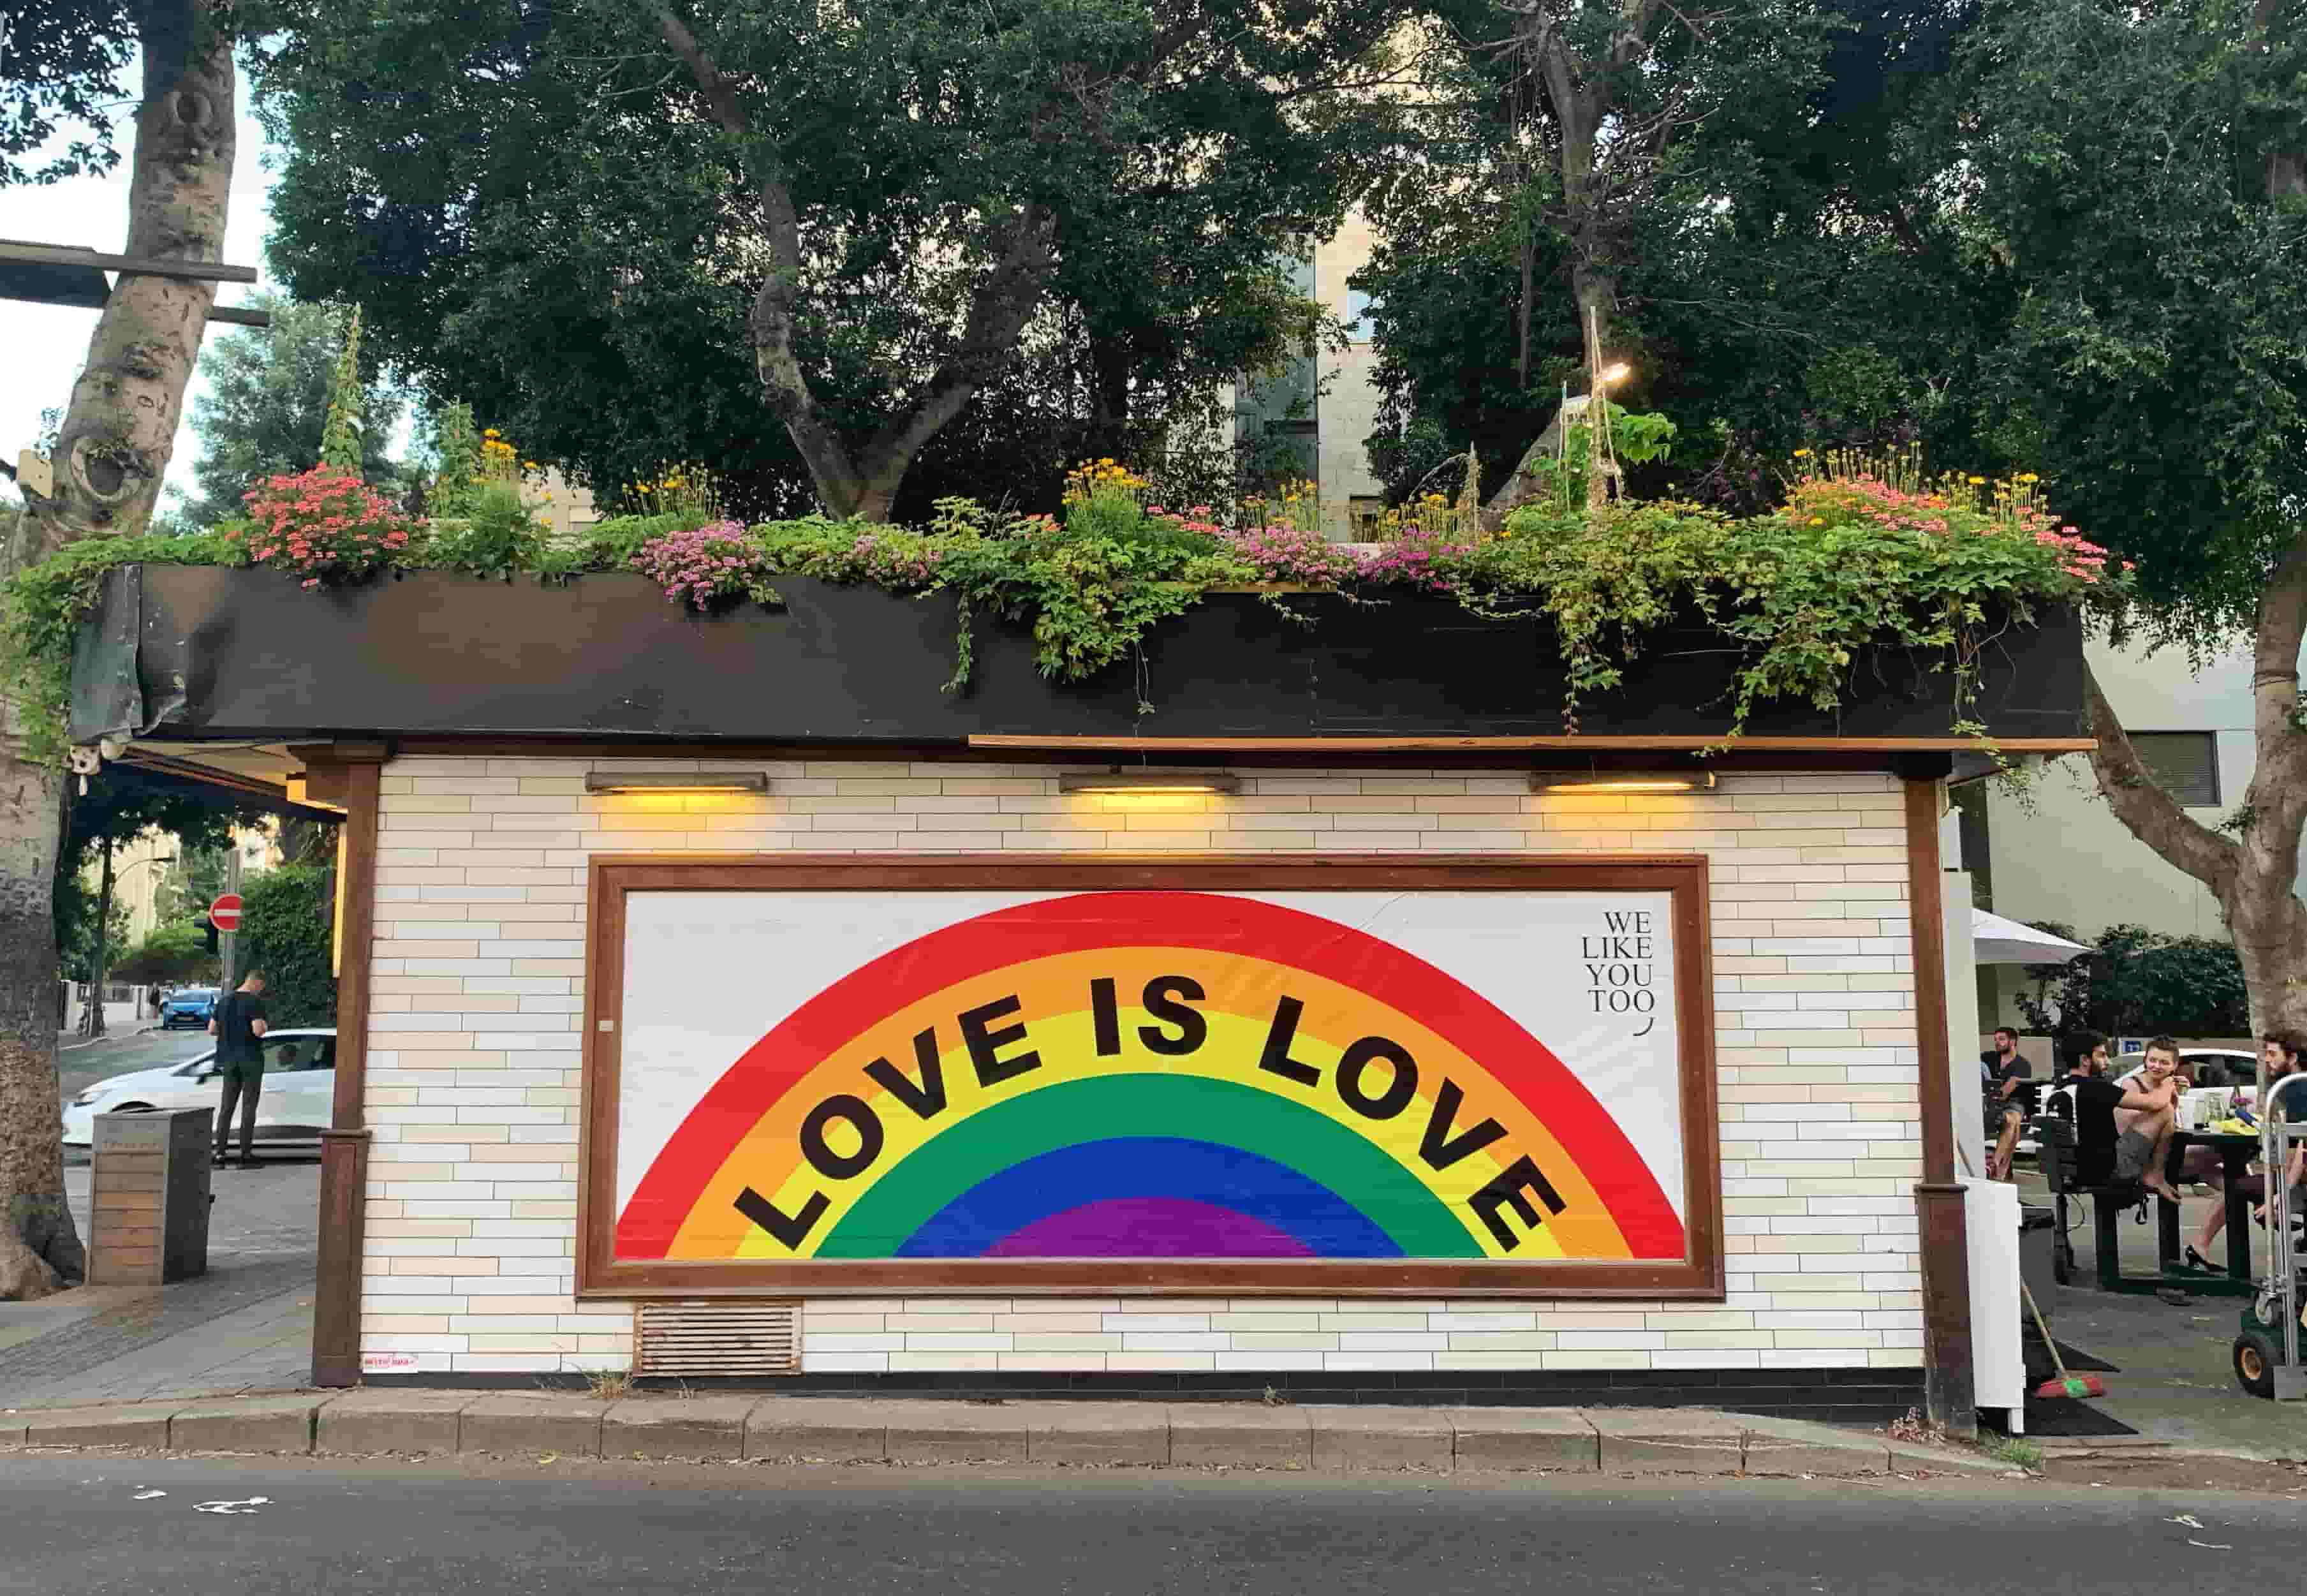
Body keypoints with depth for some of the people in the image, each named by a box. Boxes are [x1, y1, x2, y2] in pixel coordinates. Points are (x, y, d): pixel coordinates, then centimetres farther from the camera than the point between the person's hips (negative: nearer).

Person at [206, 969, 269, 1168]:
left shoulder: (225, 1001, 9)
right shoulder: (255, 1002, -12)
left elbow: (212, 1030, 11)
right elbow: (258, 1031, -22)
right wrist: (264, 1026, 0)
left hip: (229, 1060, 5)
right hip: (251, 1059, -5)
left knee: (226, 1107, 8)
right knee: (248, 1106, 0)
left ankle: (220, 1154, 1)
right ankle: (246, 1155, -1)